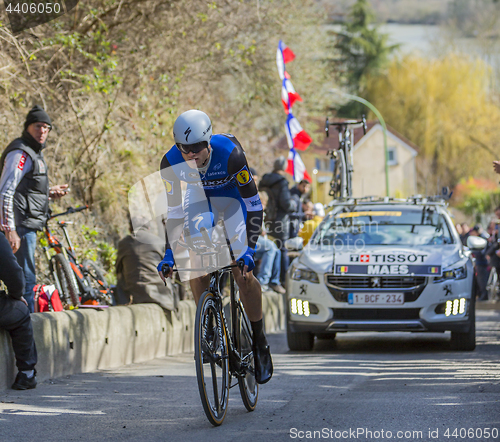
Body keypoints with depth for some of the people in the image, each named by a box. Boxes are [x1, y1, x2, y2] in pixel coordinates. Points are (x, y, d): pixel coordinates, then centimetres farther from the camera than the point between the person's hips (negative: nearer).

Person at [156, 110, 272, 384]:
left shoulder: (230, 153, -36)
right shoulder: (171, 163, -26)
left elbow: (253, 204, -29)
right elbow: (174, 210, -13)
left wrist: (250, 248, -35)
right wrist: (170, 253, -18)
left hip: (233, 196, -3)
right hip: (200, 199, 3)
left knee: (243, 273, -15)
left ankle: (260, 343, 1)